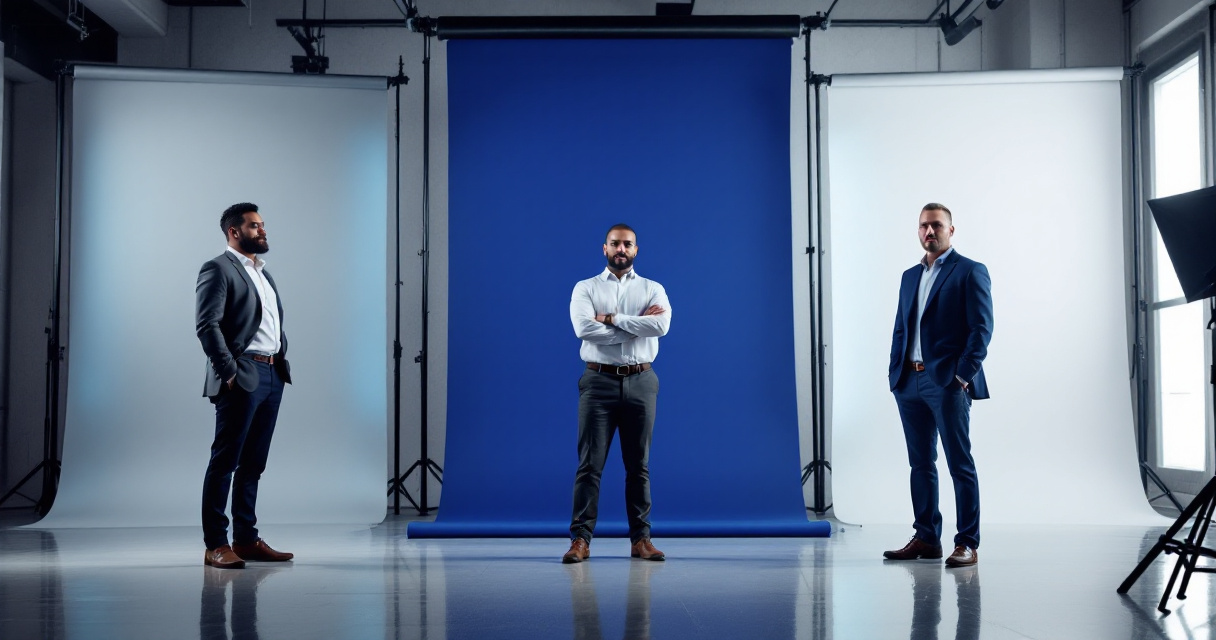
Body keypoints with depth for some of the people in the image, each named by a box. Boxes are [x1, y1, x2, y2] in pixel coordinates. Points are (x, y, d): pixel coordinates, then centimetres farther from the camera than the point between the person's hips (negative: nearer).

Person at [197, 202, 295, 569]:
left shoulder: (263, 273, 22)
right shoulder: (218, 269, -4)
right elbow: (207, 326, -14)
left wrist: (282, 361, 12)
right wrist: (229, 372, -18)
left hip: (272, 376, 8)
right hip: (242, 377, -8)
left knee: (253, 464, 11)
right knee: (225, 461, -4)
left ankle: (246, 539, 17)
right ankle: (215, 545, -1)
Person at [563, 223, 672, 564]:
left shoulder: (653, 290, 9)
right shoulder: (585, 289, 6)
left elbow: (661, 325, -12)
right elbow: (585, 328, -13)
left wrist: (611, 318, -11)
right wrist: (637, 324, -10)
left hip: (641, 382, 2)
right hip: (599, 381, -1)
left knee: (639, 465, 7)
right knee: (590, 463, -3)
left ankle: (641, 539, 13)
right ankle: (580, 539, -1)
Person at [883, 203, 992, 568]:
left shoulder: (970, 272, -1)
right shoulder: (910, 276, 18)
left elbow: (981, 328, -8)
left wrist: (964, 375, -15)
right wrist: (896, 372, 8)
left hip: (948, 383, -7)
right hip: (909, 383, 7)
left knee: (960, 464, -4)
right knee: (921, 463, 10)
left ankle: (967, 544, -1)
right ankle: (926, 538, 17)